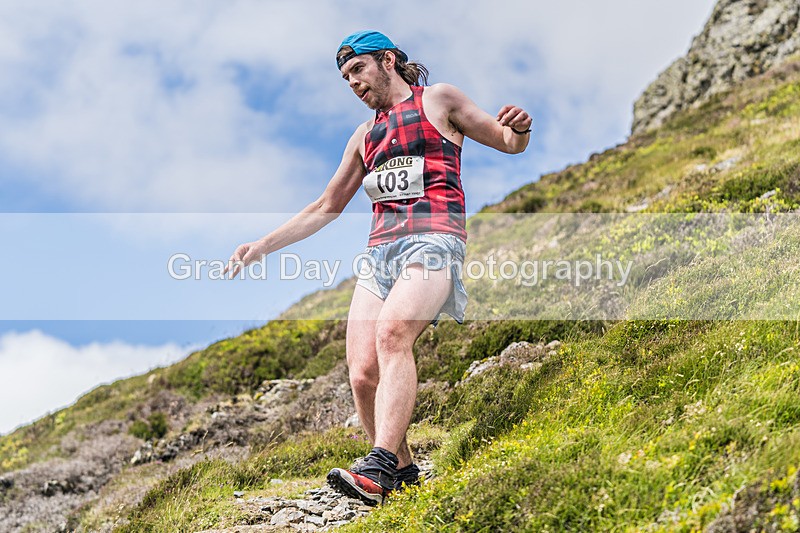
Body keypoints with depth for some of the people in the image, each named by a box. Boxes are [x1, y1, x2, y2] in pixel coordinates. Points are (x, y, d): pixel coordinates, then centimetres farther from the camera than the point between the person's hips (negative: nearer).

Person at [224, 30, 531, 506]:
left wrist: (518, 128, -12)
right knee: (362, 373, -12)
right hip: (380, 250, 5)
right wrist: (263, 247, 25)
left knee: (392, 332, -32)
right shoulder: (365, 136, 28)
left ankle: (378, 467, -39)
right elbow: (326, 208, 31)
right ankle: (403, 470, 5)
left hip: (434, 242, -5)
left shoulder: (438, 100, 14)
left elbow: (510, 144, 13)